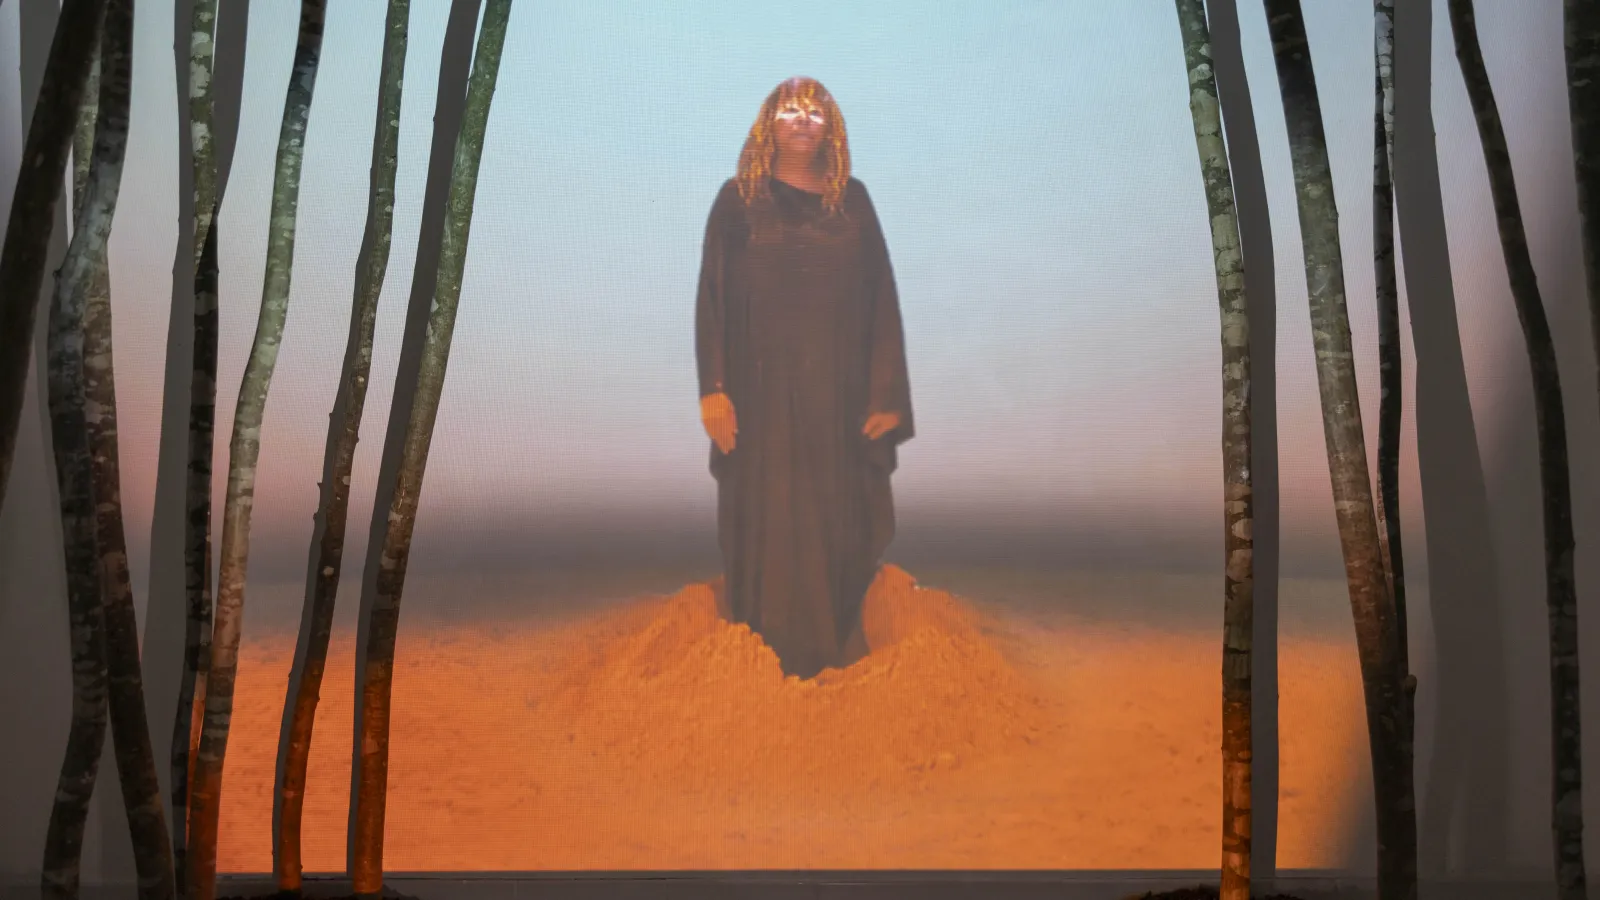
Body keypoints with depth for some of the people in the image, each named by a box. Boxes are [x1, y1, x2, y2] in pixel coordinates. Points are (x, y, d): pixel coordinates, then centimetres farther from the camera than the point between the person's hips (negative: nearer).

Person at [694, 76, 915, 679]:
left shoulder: (853, 199, 8)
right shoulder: (739, 198, 3)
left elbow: (881, 297, 4)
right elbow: (711, 296, -1)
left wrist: (886, 393, -3)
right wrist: (713, 389, -10)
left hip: (839, 392, 2)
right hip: (764, 391, -2)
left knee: (840, 522, 5)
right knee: (767, 525, 1)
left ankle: (837, 650, 18)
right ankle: (767, 656, 13)